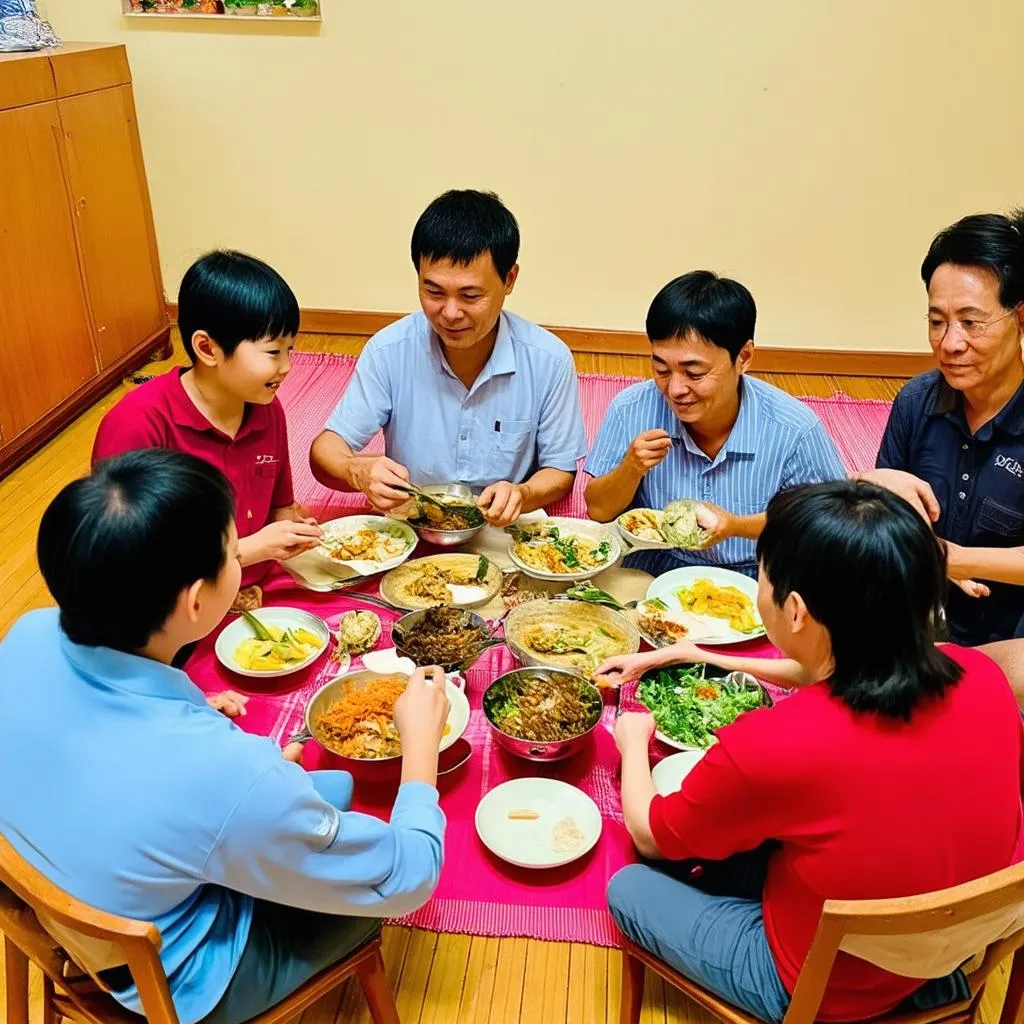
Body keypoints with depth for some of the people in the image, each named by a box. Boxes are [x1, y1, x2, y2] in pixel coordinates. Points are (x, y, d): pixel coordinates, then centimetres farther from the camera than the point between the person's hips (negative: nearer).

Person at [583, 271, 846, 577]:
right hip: (649, 575, 0)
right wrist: (631, 469, -22)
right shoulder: (631, 411, -11)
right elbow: (599, 512, -2)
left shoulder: (795, 431, -17)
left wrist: (737, 525, -20)